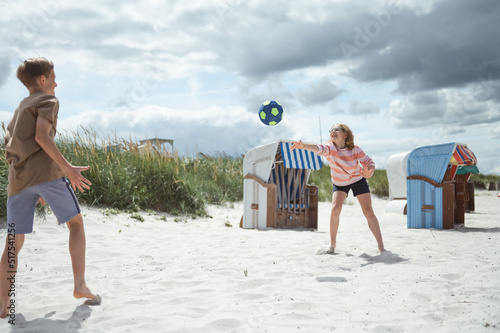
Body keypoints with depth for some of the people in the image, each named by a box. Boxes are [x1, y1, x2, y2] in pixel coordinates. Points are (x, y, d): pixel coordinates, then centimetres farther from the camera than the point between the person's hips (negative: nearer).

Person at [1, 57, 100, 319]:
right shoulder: (47, 100, 7)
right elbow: (41, 136, -11)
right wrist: (67, 168, -13)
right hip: (46, 172, -6)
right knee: (75, 223, 6)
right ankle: (80, 285, -1)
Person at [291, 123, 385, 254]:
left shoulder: (355, 150, -22)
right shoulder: (330, 148, -25)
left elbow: (369, 162, -11)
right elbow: (319, 149, -47)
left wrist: (370, 171, -35)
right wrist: (304, 146, -69)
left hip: (358, 180, 0)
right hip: (339, 183, 1)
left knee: (368, 212, -5)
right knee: (335, 209, -18)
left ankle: (381, 246, 7)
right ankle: (332, 245, -3)